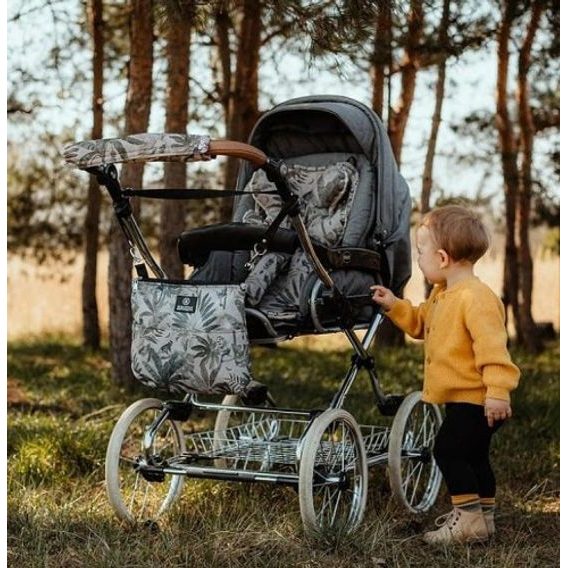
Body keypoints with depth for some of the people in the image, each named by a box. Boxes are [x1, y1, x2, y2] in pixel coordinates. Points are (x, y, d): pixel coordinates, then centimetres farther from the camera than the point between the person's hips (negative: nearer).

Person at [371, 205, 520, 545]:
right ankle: (484, 515, 31)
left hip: (476, 399, -11)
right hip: (463, 398, 11)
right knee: (473, 456, 19)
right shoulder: (442, 294, 11)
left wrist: (498, 392, -31)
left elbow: (492, 347, -28)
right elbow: (421, 323, 29)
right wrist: (395, 306, 17)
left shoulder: (476, 298, -23)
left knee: (449, 450, -16)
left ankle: (469, 517, -13)